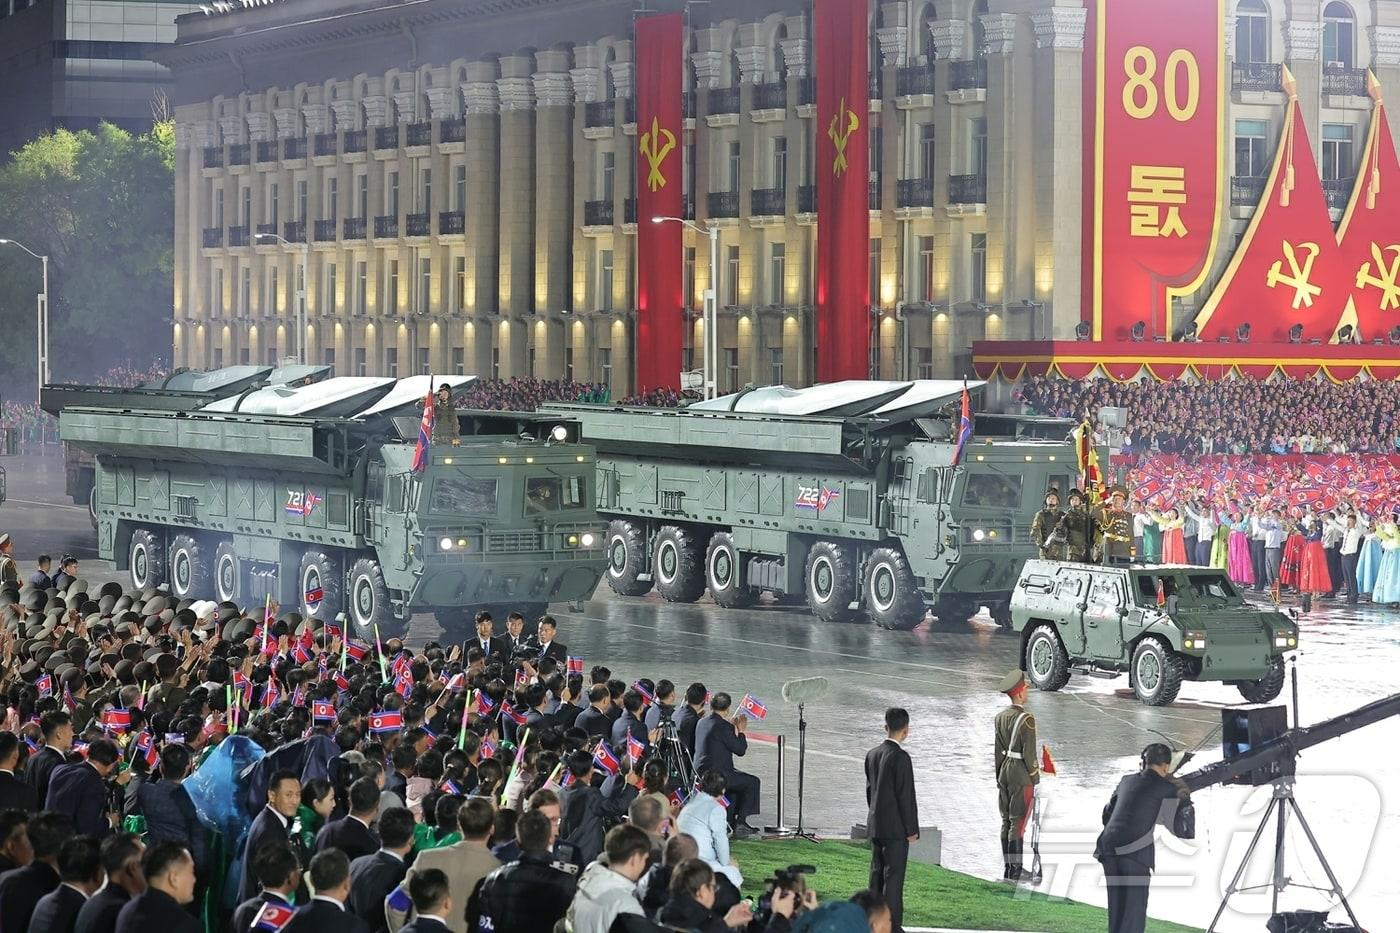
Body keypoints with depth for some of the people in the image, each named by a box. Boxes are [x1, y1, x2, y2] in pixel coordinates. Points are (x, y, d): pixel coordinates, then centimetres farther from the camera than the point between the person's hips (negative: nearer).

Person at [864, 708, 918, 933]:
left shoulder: (872, 754, 6)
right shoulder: (900, 757, -17)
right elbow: (906, 796, -16)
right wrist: (911, 829, -11)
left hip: (875, 825, 8)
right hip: (896, 827, -8)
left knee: (877, 872, 13)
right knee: (893, 875, -5)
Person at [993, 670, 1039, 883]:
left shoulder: (1000, 717, 6)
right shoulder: (1026, 719, -17)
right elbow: (1029, 753, -17)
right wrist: (1036, 780, -9)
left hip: (1005, 770, 8)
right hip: (1022, 773, -8)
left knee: (1007, 821, 11)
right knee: (1018, 822, -3)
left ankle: (1009, 867, 17)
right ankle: (1015, 870, -1)